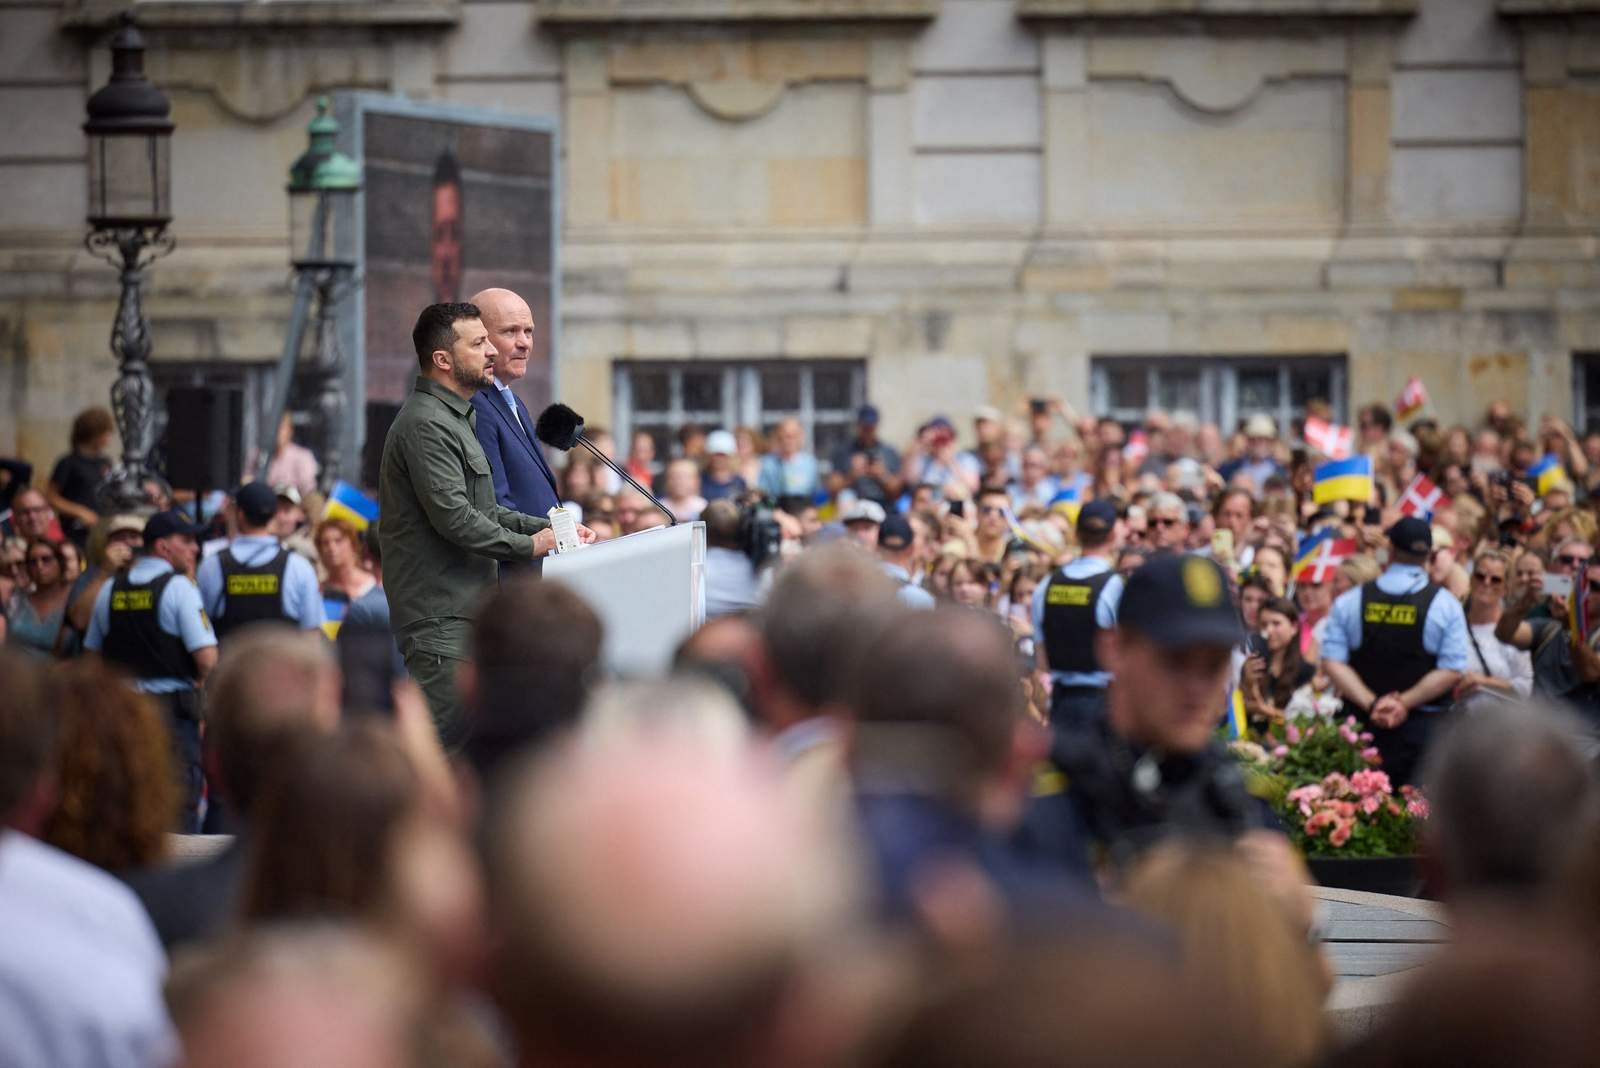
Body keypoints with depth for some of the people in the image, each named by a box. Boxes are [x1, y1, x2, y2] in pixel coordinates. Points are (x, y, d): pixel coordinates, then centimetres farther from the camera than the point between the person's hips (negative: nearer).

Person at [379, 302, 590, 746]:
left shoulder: (453, 419, 21)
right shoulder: (425, 425, -14)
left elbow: (483, 509, 25)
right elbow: (454, 517, -21)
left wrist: (551, 528, 13)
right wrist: (528, 545, -11)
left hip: (465, 609, 11)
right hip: (440, 617, -11)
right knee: (445, 741, -14)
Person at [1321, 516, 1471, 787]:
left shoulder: (1349, 602, 4)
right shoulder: (1445, 605, -1)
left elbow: (1332, 663, -4)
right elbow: (1452, 671, -8)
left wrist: (1371, 703, -10)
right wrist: (1406, 702, -9)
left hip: (1361, 724, 2)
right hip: (1423, 726, -2)